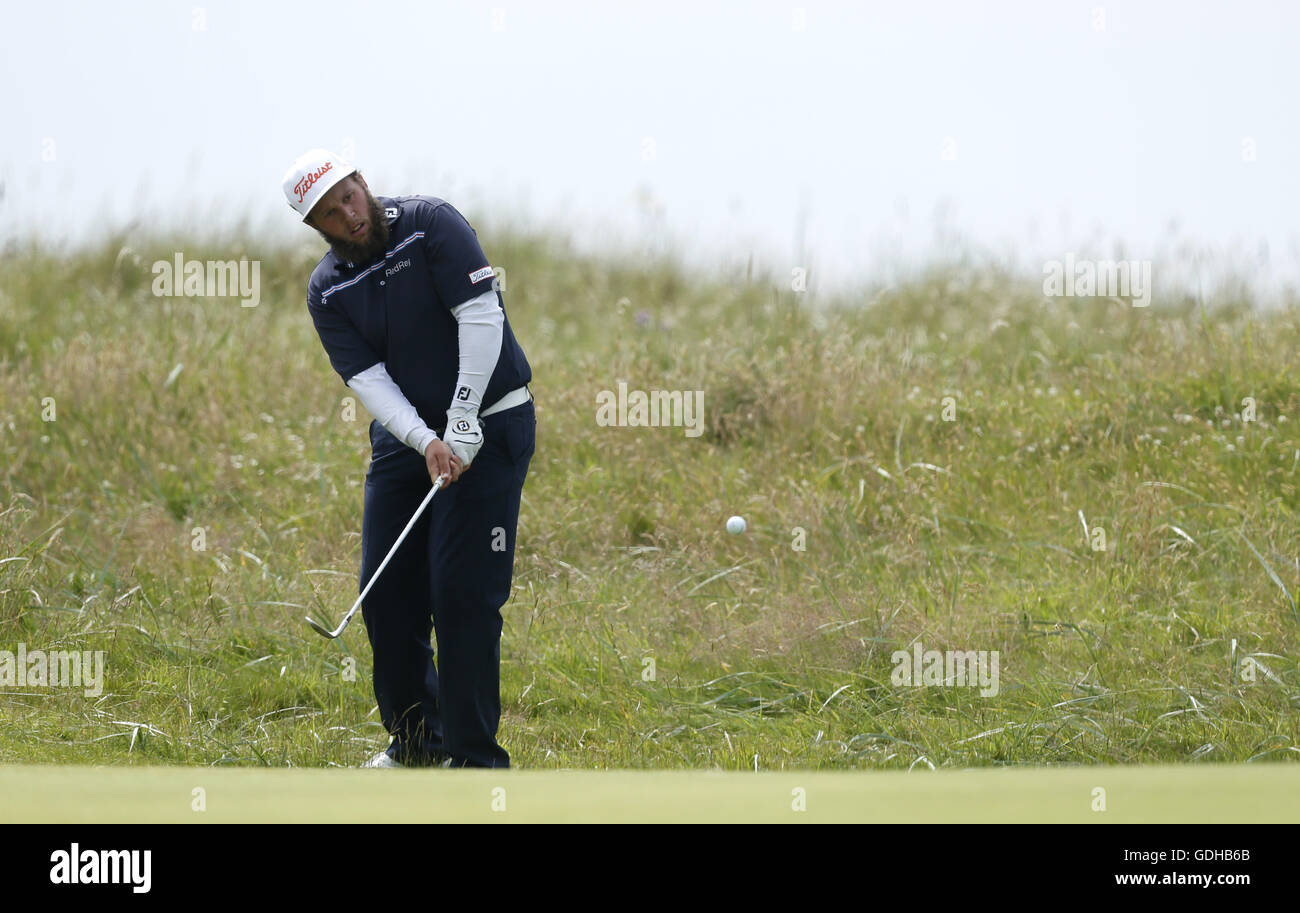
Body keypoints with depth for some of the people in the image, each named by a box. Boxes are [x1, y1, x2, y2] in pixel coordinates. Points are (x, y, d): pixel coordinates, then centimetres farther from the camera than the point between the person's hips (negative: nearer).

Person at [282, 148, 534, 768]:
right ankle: (417, 740, 22)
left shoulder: (431, 225, -12)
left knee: (463, 592, -11)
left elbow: (481, 316, -19)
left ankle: (475, 757, -5)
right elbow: (367, 379, -7)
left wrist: (462, 426, -22)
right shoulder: (326, 291, 1)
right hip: (402, 434, 6)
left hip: (489, 422, -5)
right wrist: (426, 443, -24)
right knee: (386, 592, 4)